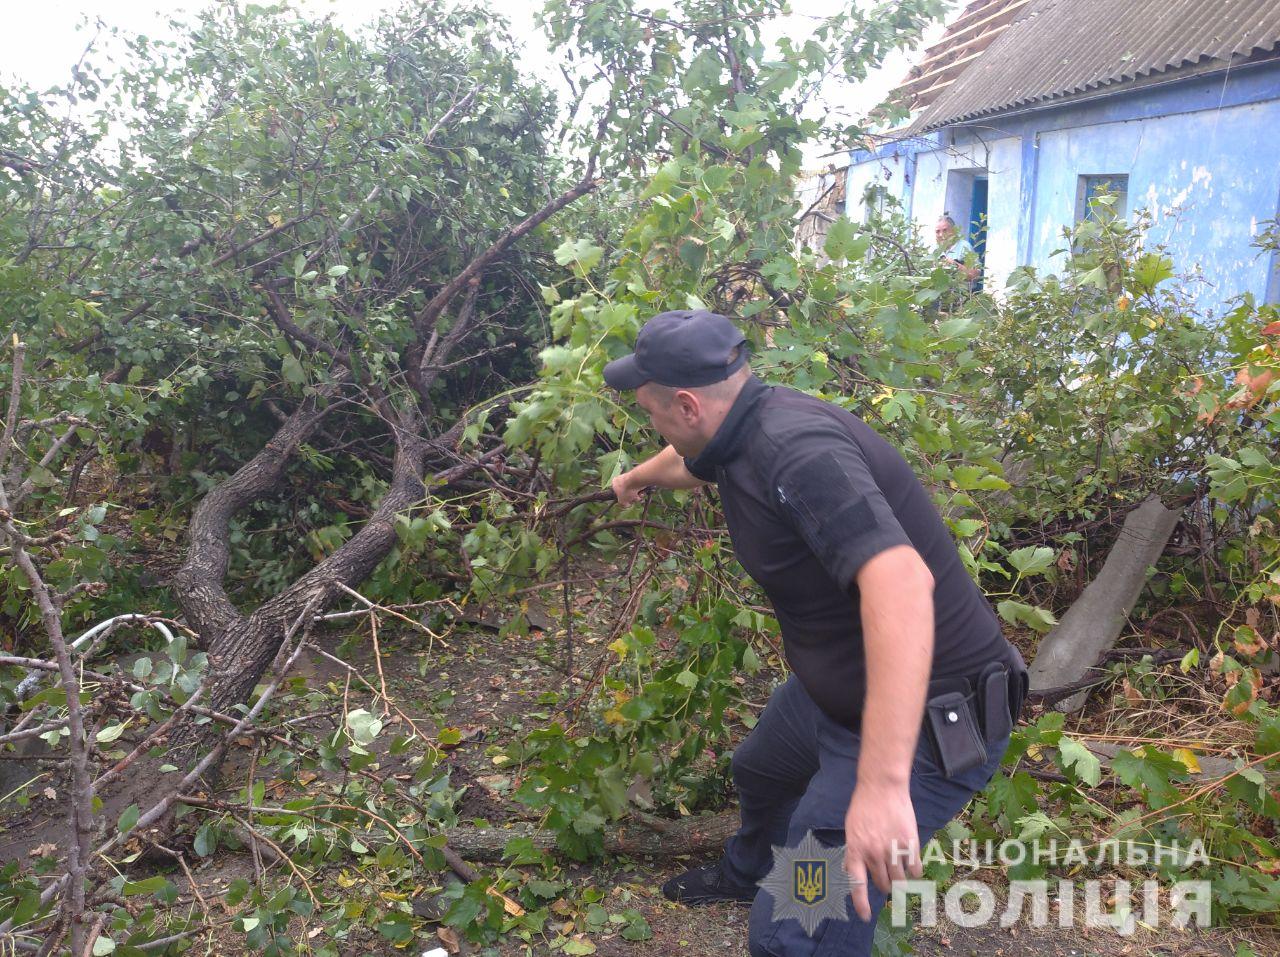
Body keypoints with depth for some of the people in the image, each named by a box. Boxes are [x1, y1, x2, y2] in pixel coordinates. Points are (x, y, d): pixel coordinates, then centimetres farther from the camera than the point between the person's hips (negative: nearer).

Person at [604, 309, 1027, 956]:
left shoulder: (796, 448, -31)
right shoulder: (743, 433, 0)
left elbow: (901, 584, -44)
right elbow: (691, 462, 25)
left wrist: (883, 784, -49)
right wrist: (636, 479, 47)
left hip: (925, 722, -10)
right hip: (836, 690, 10)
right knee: (758, 771, 34)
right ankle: (746, 874, 65)